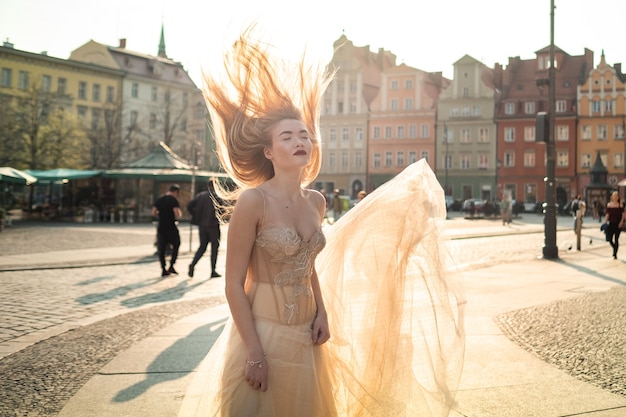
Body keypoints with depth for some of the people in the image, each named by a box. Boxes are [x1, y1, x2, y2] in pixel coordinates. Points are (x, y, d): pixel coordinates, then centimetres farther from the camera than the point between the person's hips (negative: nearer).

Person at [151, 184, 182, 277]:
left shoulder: (159, 200, 9)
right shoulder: (174, 200, -9)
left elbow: (153, 213, 6)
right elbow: (177, 215, -17)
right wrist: (180, 214, 4)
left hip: (161, 227, 5)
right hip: (171, 227, -5)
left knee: (161, 249, 8)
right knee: (176, 246, 13)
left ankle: (163, 269, 8)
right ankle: (171, 266, 6)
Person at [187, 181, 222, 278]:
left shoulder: (200, 196, 6)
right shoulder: (216, 196, -8)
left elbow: (189, 206, 2)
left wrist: (196, 216, 8)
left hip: (202, 225, 4)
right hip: (213, 225, -4)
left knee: (202, 246, 15)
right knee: (214, 248, 7)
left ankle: (193, 264, -6)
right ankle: (213, 271, 9)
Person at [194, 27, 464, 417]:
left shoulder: (316, 201, 5)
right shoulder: (253, 201, -15)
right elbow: (234, 283, -14)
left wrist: (323, 312, 4)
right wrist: (254, 353, -16)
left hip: (306, 336, 6)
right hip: (263, 332, -6)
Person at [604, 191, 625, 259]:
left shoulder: (620, 204, -4)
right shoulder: (609, 204, 4)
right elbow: (607, 214, 6)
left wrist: (621, 221, -15)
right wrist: (605, 222, -2)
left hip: (618, 224, -3)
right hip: (611, 223, 3)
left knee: (616, 239, -2)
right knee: (609, 239, -1)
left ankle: (615, 254, 7)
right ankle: (615, 248, 28)